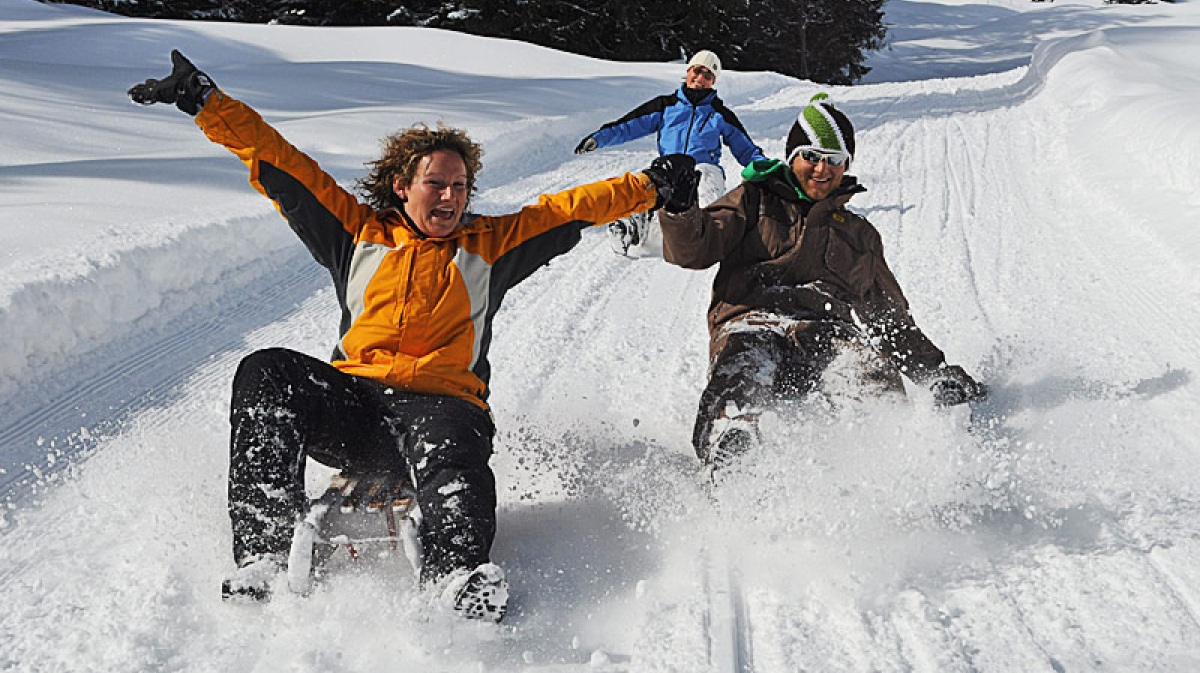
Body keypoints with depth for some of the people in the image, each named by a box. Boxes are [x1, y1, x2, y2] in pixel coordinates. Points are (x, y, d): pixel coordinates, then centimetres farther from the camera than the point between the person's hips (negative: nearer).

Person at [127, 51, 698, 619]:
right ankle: (264, 552, -33)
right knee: (267, 373, -26)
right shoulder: (359, 232, 20)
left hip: (442, 404, -1)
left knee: (448, 445, -37)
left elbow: (571, 209, 20)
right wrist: (206, 102, 13)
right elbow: (278, 164, 17)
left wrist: (651, 186, 14)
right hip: (350, 405, 2)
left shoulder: (490, 244, 21)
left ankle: (457, 574, -62)